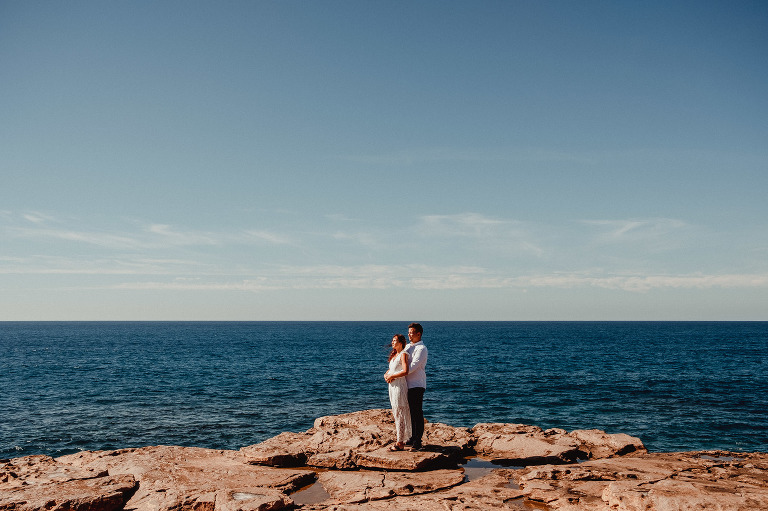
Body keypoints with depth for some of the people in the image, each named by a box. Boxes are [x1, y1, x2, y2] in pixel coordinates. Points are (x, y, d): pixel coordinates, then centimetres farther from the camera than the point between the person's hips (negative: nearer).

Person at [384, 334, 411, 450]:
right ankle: (401, 440, 20)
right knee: (396, 414, 12)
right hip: (392, 386, 9)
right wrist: (386, 375, 3)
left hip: (400, 386, -9)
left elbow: (405, 371, -23)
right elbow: (391, 370, 26)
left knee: (399, 414, -6)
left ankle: (400, 443, -1)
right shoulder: (394, 355, 16)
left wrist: (392, 376, -13)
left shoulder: (403, 354, -10)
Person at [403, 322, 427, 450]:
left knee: (417, 413, -7)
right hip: (408, 385, 8)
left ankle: (417, 442, -4)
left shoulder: (421, 348, -11)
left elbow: (412, 367, -20)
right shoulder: (408, 347, 16)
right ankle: (413, 437, 24)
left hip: (417, 385, -8)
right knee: (411, 412, 14)